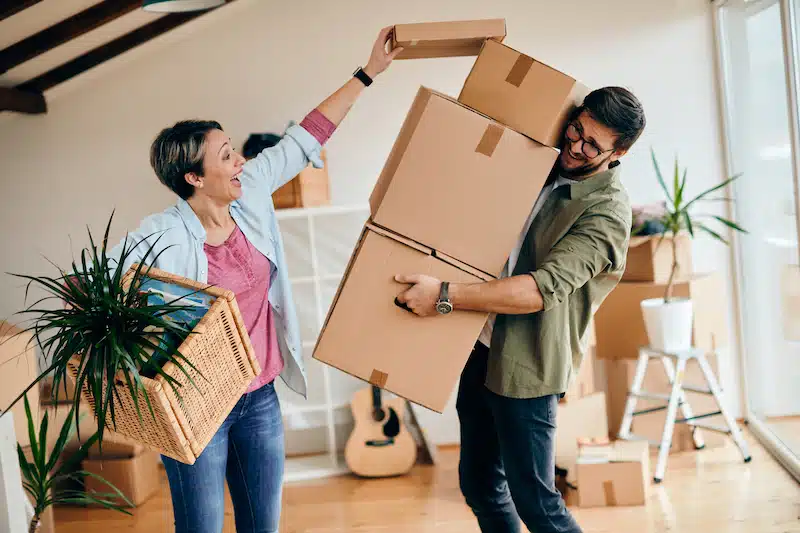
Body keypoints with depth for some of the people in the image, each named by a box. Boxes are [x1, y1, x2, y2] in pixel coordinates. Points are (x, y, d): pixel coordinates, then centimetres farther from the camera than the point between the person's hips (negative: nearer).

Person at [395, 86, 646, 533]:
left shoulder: (607, 212, -17)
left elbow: (544, 289, -29)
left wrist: (445, 296, -32)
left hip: (526, 366, -8)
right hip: (484, 346, 8)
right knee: (480, 484, 17)